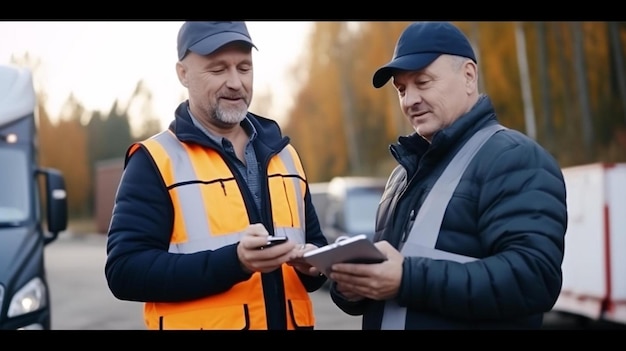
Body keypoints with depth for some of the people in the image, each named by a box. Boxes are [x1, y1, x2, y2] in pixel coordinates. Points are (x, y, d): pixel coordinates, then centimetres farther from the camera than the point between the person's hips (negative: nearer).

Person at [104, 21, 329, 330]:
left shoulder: (284, 154, 10)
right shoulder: (156, 161, -7)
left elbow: (315, 241, 17)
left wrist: (315, 263, -7)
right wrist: (233, 261, -27)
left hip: (289, 321, 5)